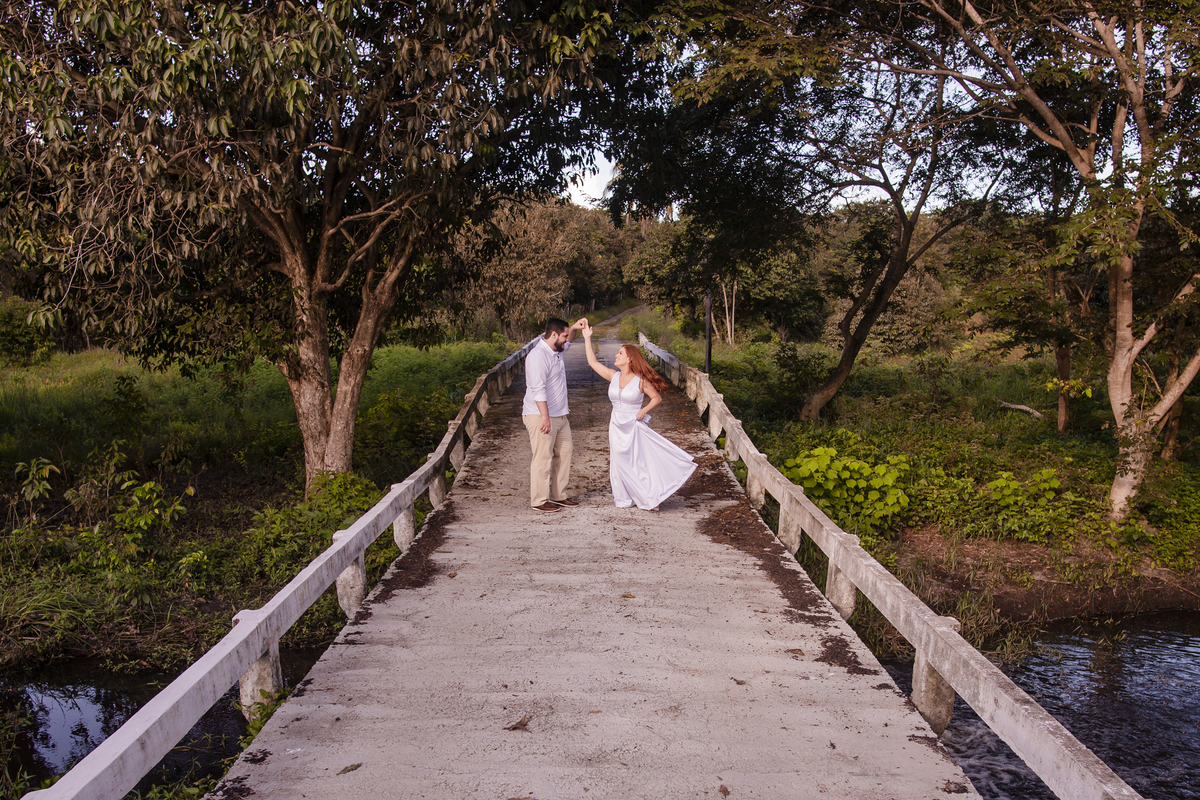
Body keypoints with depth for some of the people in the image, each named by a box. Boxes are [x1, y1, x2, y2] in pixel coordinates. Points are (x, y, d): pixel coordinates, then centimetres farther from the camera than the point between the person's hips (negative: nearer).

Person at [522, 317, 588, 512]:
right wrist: (545, 416, -30)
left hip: (560, 415, 10)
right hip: (542, 417, -10)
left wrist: (574, 328, 18)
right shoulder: (538, 355, -19)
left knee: (564, 454, 13)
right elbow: (538, 389, -26)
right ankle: (539, 500, 4)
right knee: (543, 458, -4)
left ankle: (559, 496, 23)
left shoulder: (556, 351, 11)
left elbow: (566, 342, 37)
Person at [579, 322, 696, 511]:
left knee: (640, 462, 0)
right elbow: (593, 361, 4)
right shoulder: (613, 376, 1)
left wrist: (644, 410, -19)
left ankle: (648, 499, 12)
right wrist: (587, 338, 3)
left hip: (635, 427, -5)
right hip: (617, 426, 5)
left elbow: (657, 398, -4)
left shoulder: (640, 380, -11)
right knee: (620, 464, 10)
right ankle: (625, 498, 23)